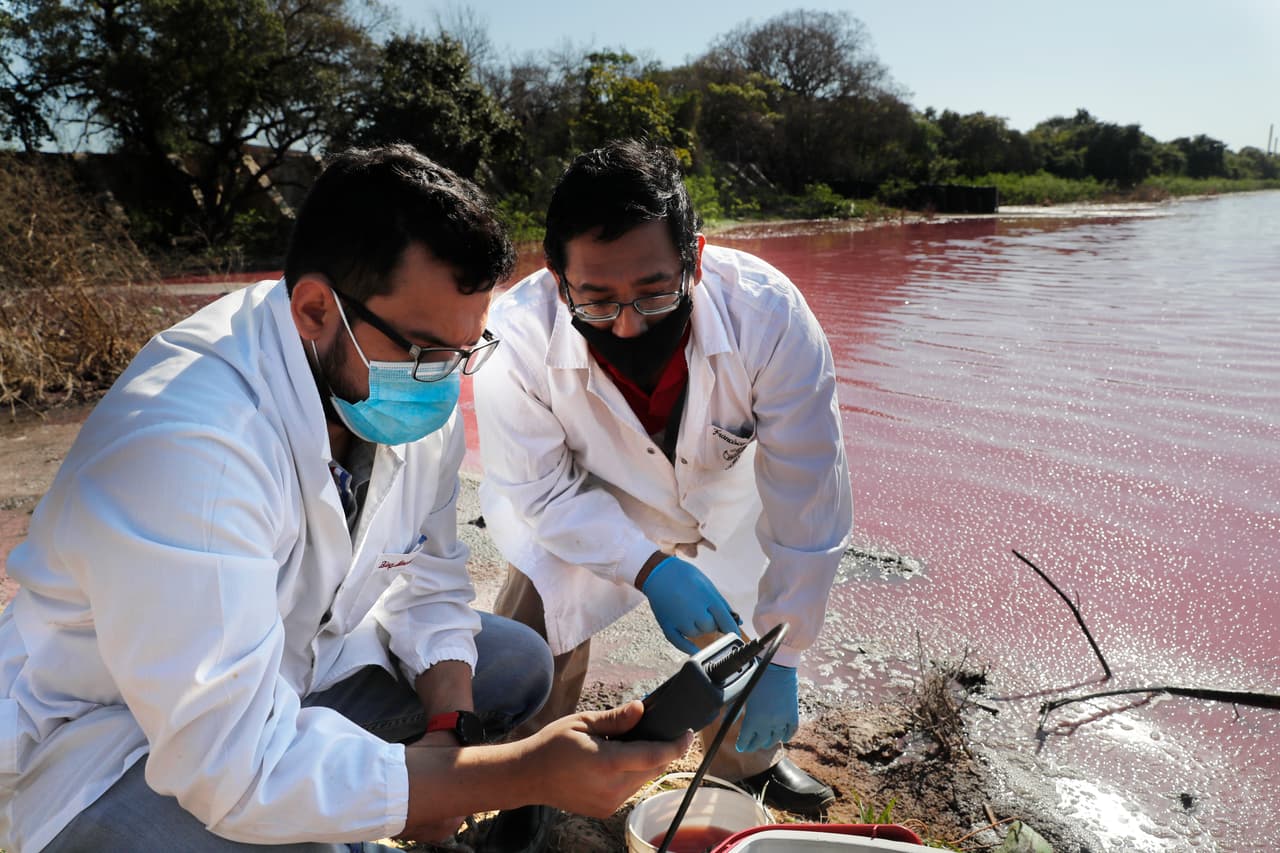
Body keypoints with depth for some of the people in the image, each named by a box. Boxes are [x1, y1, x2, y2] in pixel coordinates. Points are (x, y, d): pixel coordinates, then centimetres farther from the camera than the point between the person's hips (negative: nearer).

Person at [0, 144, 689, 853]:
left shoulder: (416, 392, -12)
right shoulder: (182, 448, -35)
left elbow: (428, 580, 1)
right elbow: (239, 769, -35)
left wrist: (449, 732, -16)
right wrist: (529, 772, -35)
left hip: (291, 668, 7)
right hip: (108, 730, -6)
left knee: (520, 664, 1)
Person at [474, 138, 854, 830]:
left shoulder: (770, 314, -35)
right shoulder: (518, 337, -34)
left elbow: (808, 504, -27)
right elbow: (541, 488, -20)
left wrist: (778, 658, -20)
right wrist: (649, 568, -35)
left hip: (729, 492, 2)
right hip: (592, 506, -1)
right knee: (533, 635, -16)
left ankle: (749, 760, 43)